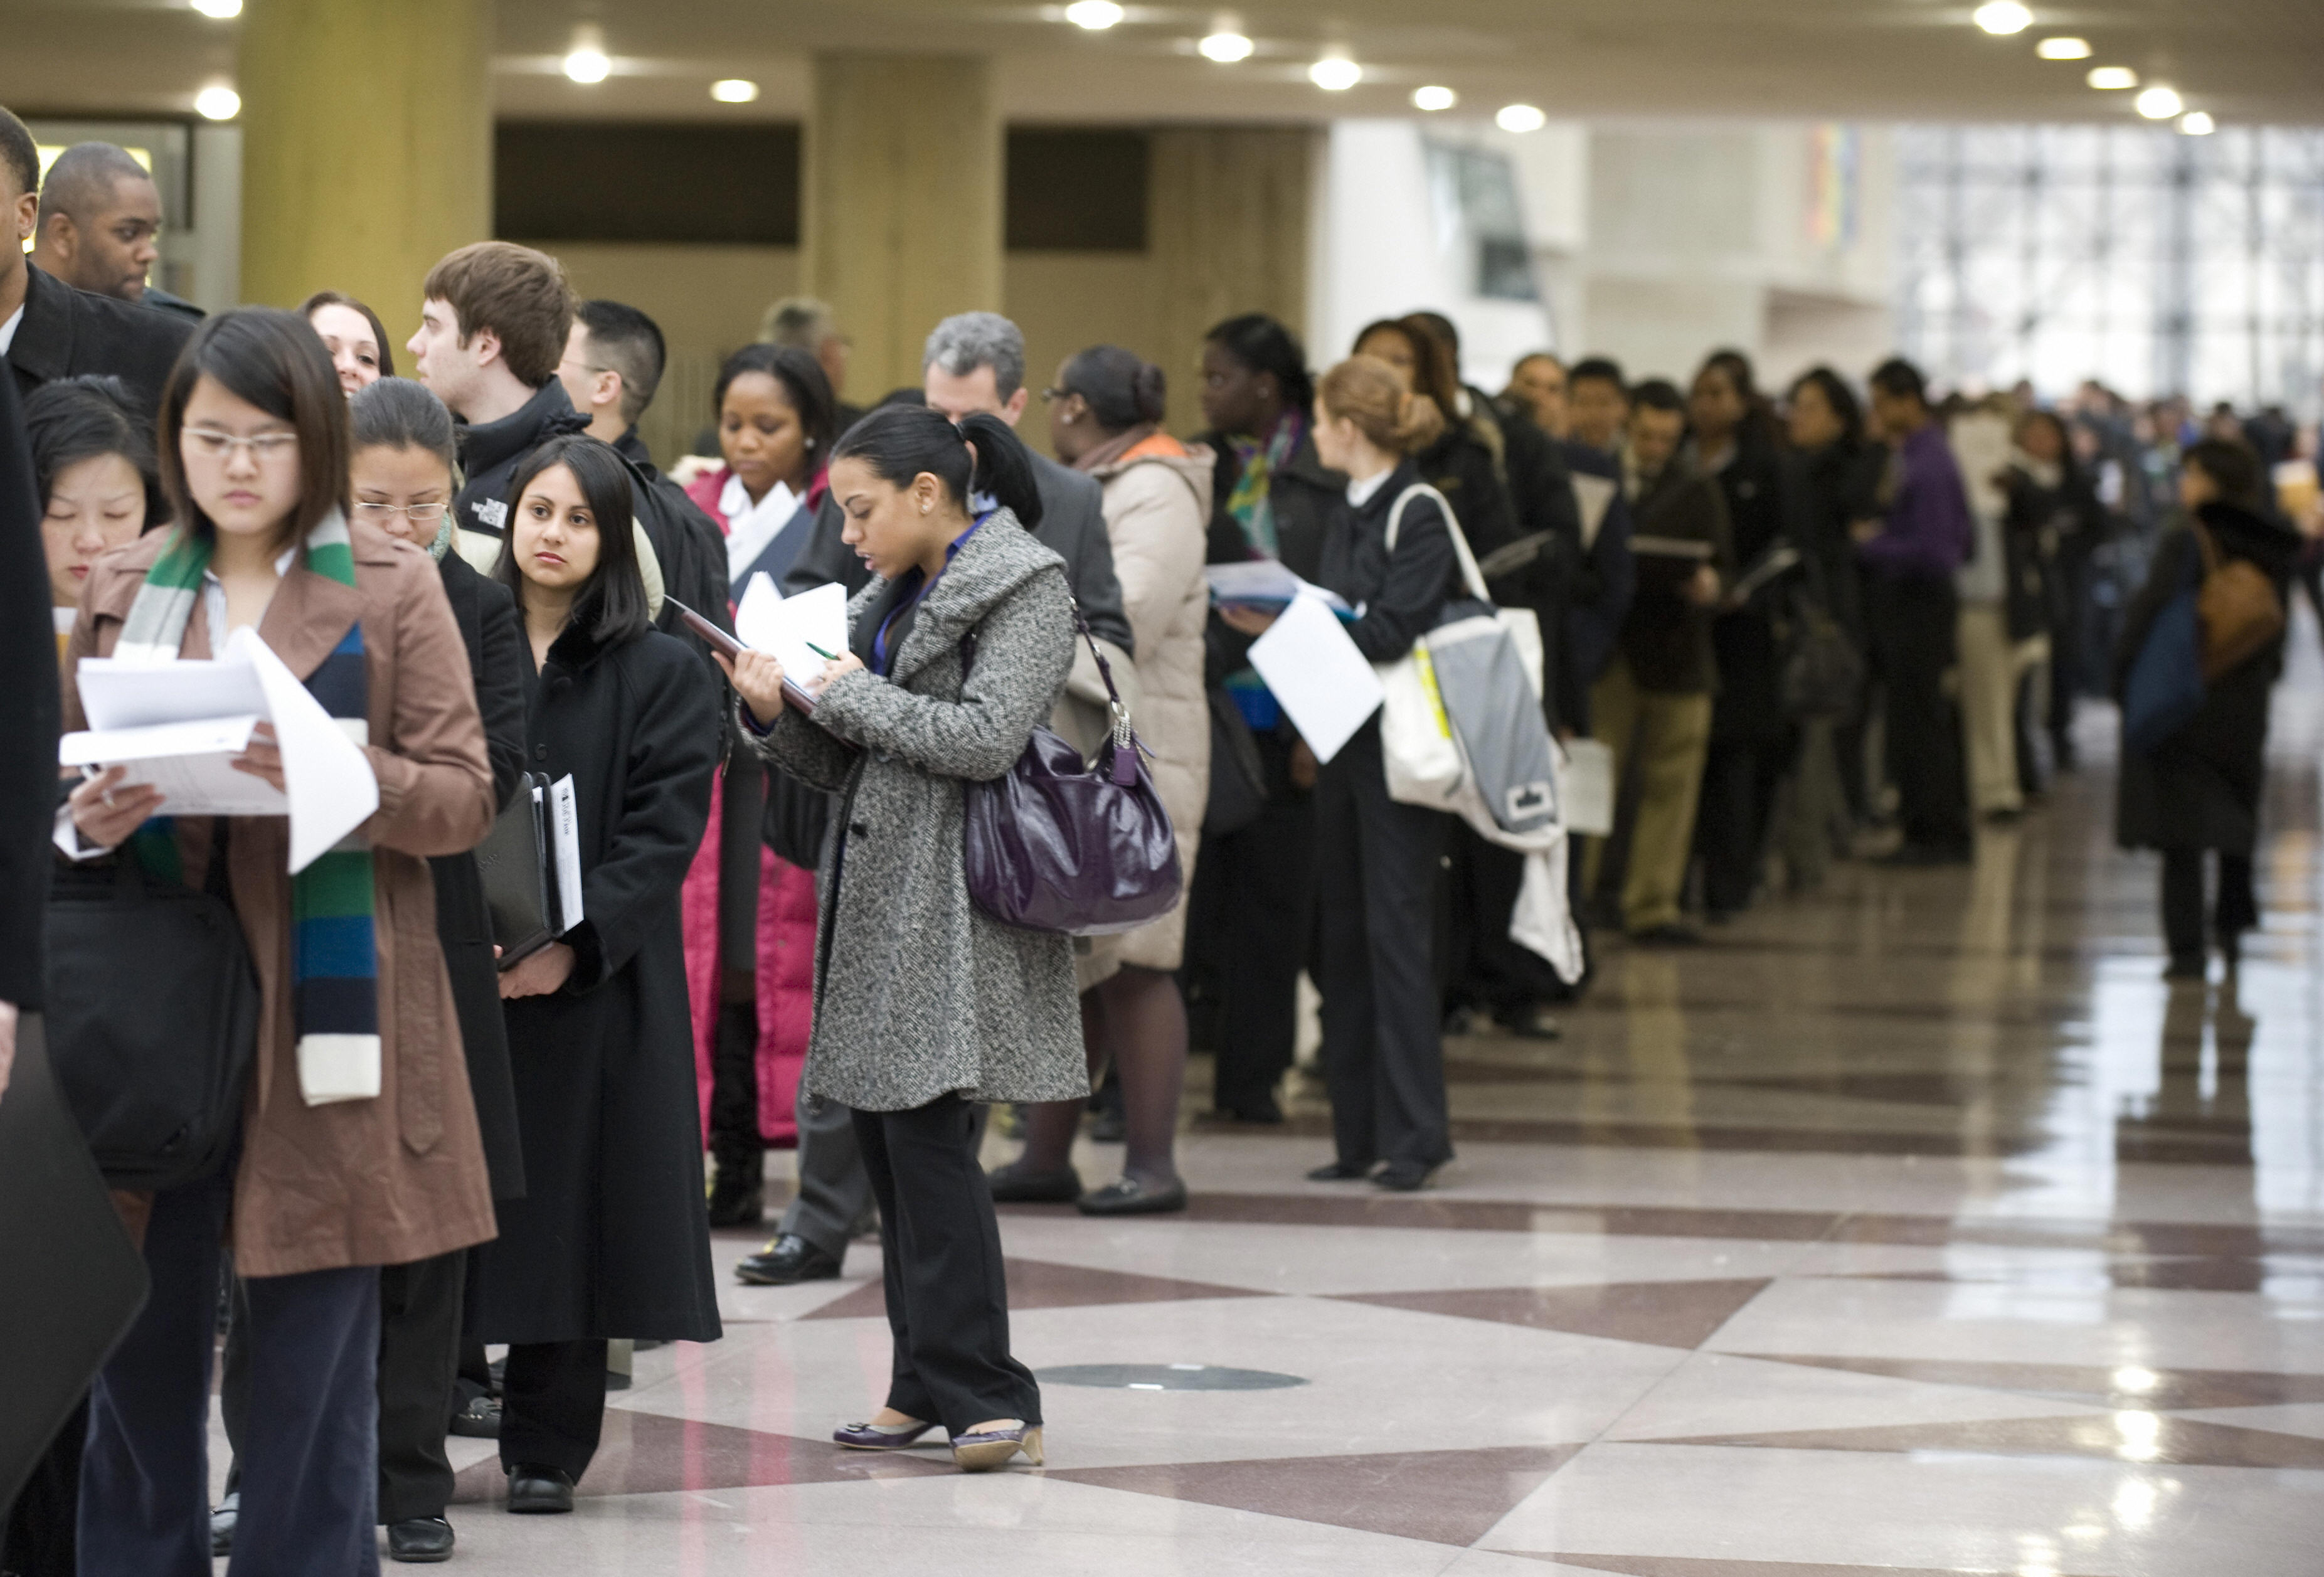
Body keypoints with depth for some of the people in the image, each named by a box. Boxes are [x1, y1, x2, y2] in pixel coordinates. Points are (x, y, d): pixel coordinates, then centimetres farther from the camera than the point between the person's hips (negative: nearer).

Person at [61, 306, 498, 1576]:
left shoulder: (392, 590, 3)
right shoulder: (121, 589, 12)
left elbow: (465, 800, -2)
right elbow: (61, 789, 15)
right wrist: (92, 819, -8)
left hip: (323, 1003, -3)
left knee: (314, 1360, -1)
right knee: (141, 1346, 3)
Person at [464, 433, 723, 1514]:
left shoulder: (662, 675, 3)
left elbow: (664, 833, -5)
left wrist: (576, 942, -17)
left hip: (591, 975, -1)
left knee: (570, 1199, 1)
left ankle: (547, 1446, 10)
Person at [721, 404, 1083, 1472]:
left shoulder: (1025, 588, -6)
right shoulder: (895, 594, 19)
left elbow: (985, 739, -18)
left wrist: (851, 693, -9)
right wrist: (782, 714, 0)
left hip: (952, 905, -8)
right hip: (877, 893, 8)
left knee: (926, 1135, -13)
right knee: (882, 1138, 7)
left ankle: (985, 1393, -9)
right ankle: (927, 1386, 13)